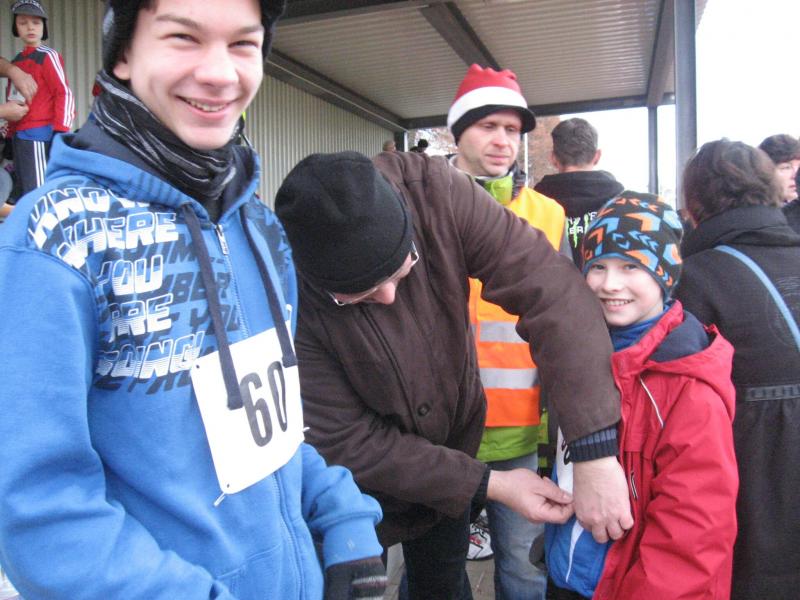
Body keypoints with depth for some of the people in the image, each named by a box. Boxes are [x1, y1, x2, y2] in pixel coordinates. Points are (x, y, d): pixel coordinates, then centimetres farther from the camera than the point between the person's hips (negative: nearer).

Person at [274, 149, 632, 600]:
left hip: (452, 437, 3)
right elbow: (348, 443, -24)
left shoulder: (434, 191, -27)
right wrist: (488, 484, -23)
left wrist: (597, 454, -36)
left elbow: (550, 288, -31)